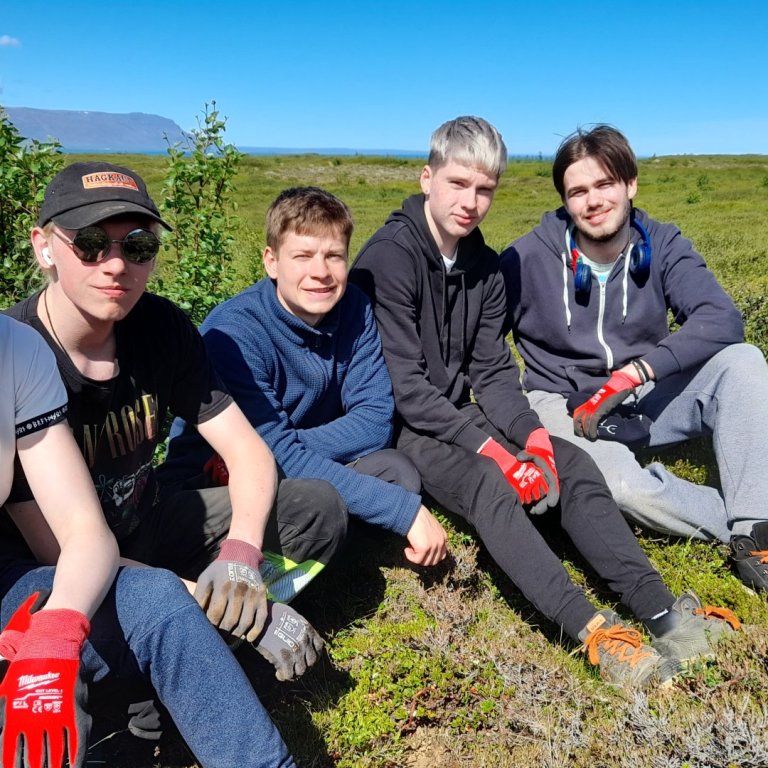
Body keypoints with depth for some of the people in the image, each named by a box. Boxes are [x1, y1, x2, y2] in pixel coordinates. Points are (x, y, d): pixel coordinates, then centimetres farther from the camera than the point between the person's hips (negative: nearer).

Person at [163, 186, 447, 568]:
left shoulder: (353, 308, -8)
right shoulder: (234, 332, -26)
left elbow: (374, 421, -10)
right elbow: (278, 457, -29)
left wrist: (292, 446, -27)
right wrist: (406, 510, -30)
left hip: (294, 472, 6)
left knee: (397, 471, -18)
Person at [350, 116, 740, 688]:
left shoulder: (485, 268, 6)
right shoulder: (389, 257, -16)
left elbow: (494, 372, 2)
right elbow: (405, 386, -21)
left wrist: (531, 433, -16)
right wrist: (487, 446, -27)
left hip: (460, 415, 7)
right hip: (400, 427, -7)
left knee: (571, 463, -12)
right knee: (489, 484, -33)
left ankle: (662, 610, -20)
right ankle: (593, 630, -40)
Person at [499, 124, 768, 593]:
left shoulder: (662, 246, -6)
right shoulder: (529, 258, -12)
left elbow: (722, 320, -19)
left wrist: (637, 371, -31)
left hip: (648, 397, 3)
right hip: (568, 407, -3)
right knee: (625, 487, -34)